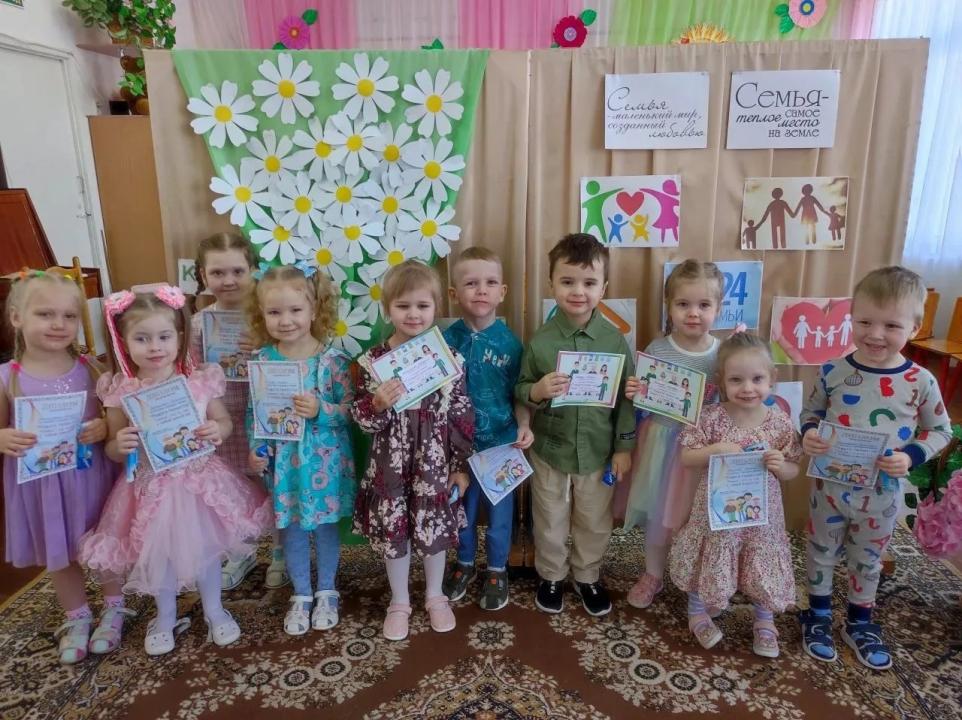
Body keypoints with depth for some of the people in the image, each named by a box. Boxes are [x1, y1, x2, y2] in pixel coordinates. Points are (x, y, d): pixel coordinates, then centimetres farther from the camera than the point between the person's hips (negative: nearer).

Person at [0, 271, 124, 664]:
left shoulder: (90, 368, -9)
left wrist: (104, 427, -22)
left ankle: (114, 608, 40)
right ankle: (76, 617, 41)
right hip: (41, 484, 0)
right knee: (58, 553, 18)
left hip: (91, 476, 0)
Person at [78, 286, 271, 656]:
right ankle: (165, 618, 43)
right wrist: (119, 445, -23)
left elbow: (224, 421, 2)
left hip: (199, 481, 0)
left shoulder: (201, 381, -12)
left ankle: (214, 611, 40)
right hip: (152, 486, 0)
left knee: (207, 549, 15)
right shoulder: (120, 392, -12)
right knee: (159, 555, 16)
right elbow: (113, 449, -1)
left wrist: (217, 431, -20)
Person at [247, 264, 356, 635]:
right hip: (282, 460, 2)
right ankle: (301, 595, 36)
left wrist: (321, 410, -28)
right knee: (291, 528, 15)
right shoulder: (261, 361, -5)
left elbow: (351, 410, -12)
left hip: (324, 459, -2)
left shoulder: (333, 359, -14)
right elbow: (253, 413, 4)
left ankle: (326, 592, 36)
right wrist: (255, 450, -6)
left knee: (325, 524, 15)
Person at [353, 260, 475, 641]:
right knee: (393, 532, 14)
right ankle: (399, 601, 38)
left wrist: (462, 466, -1)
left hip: (435, 465, 0)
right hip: (390, 466, 0)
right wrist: (378, 404, -27)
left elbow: (462, 416, -2)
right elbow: (362, 419, -5)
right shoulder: (373, 361, -9)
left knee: (435, 530, 15)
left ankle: (435, 595, 41)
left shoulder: (449, 358, -7)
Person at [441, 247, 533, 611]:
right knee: (462, 507, 19)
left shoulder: (510, 342, -10)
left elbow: (520, 396, -5)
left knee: (499, 510, 15)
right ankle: (464, 563, 43)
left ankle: (497, 571, 37)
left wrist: (524, 426, -21)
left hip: (501, 443, -1)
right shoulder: (446, 340, -9)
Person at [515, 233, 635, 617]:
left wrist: (624, 447, -2)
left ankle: (588, 577, 43)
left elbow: (627, 397, -3)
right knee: (550, 522, 18)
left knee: (595, 523, 19)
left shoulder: (615, 339, -10)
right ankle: (551, 576, 42)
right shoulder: (540, 341, -12)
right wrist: (537, 391, -26)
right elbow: (520, 390, -3)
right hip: (549, 450, -1)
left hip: (598, 451, 1)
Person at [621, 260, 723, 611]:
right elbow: (644, 402, -2)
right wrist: (633, 394, -21)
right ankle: (653, 575, 40)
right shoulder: (656, 349, -9)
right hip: (661, 442, 1)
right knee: (658, 514, 16)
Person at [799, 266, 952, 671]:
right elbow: (811, 412, 1)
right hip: (830, 485, 0)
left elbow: (941, 429, -1)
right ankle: (818, 617, 38)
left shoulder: (921, 381, -13)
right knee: (821, 552, 16)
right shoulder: (833, 371, -13)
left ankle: (860, 624, 42)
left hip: (882, 492, 1)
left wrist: (912, 457, -17)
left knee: (868, 560, 20)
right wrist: (808, 435, -20)